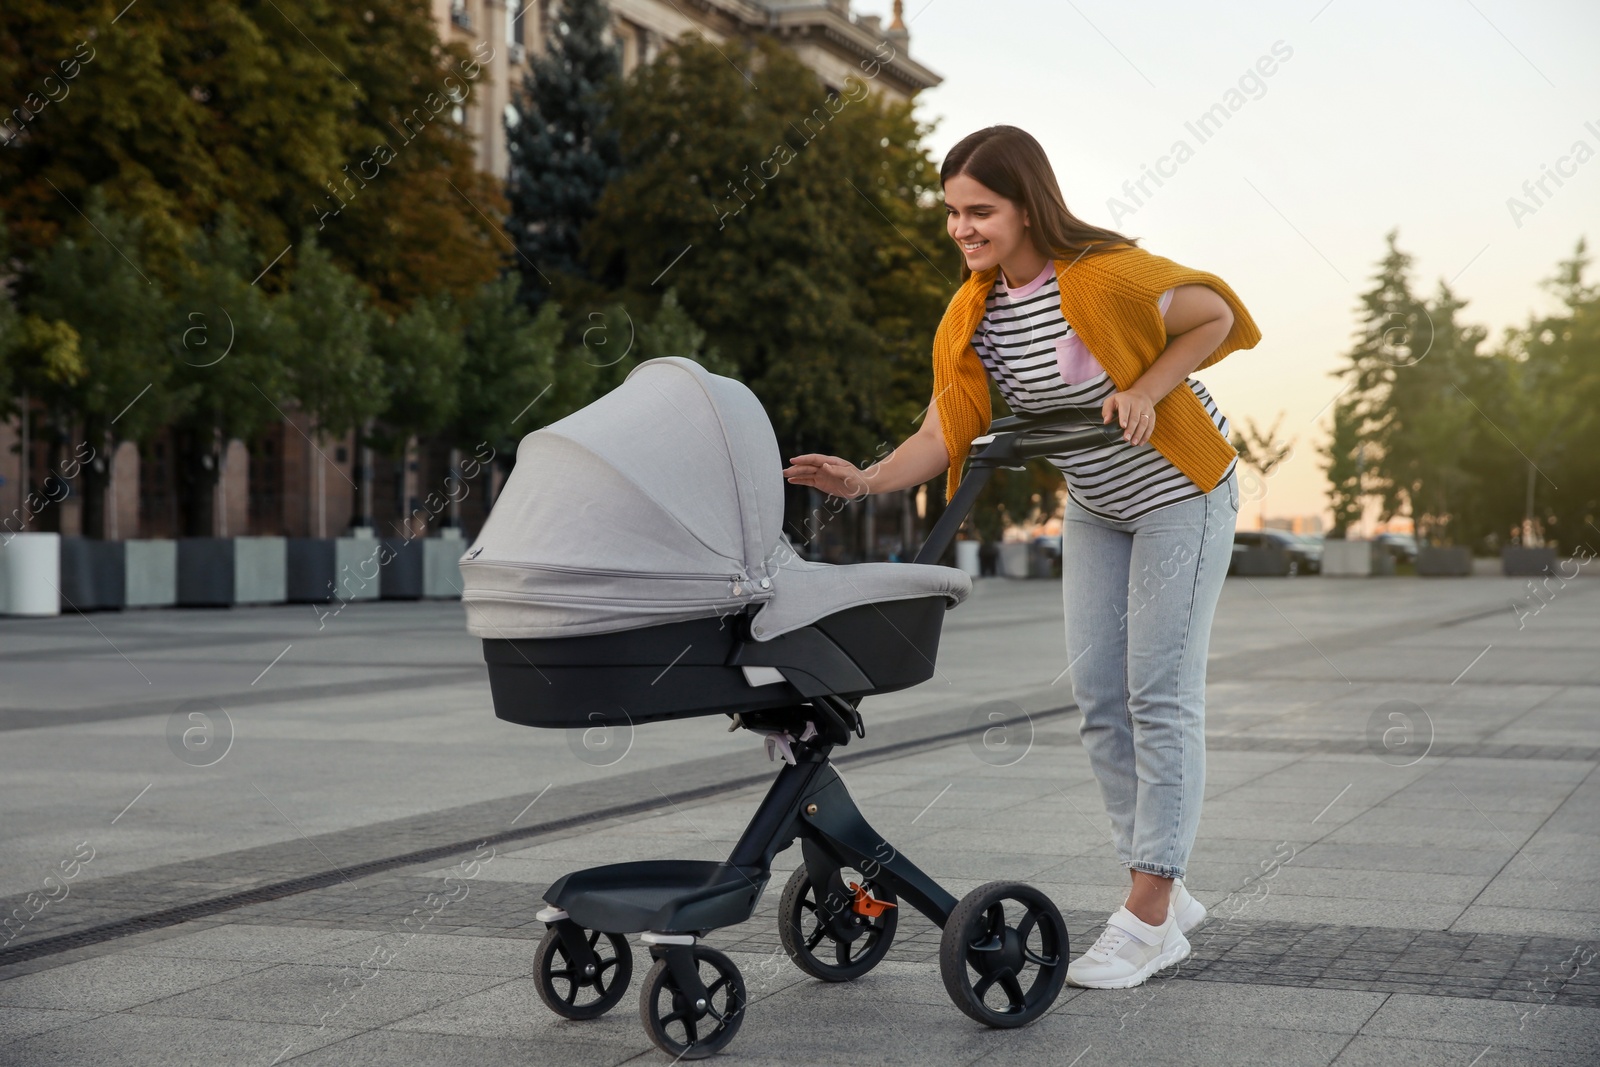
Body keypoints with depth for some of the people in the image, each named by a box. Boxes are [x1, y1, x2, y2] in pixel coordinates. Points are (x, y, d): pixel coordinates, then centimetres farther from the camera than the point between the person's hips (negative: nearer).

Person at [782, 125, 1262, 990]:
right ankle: (1163, 894, 15)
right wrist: (864, 480, -28)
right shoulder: (972, 314, -8)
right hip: (1094, 506, 7)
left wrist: (1145, 391, -25)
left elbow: (1217, 317, -14)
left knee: (1159, 697, -8)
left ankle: (1149, 918, -3)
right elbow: (944, 434, -12)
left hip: (1179, 493, -7)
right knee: (1098, 698, 4)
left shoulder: (1105, 278, -27)